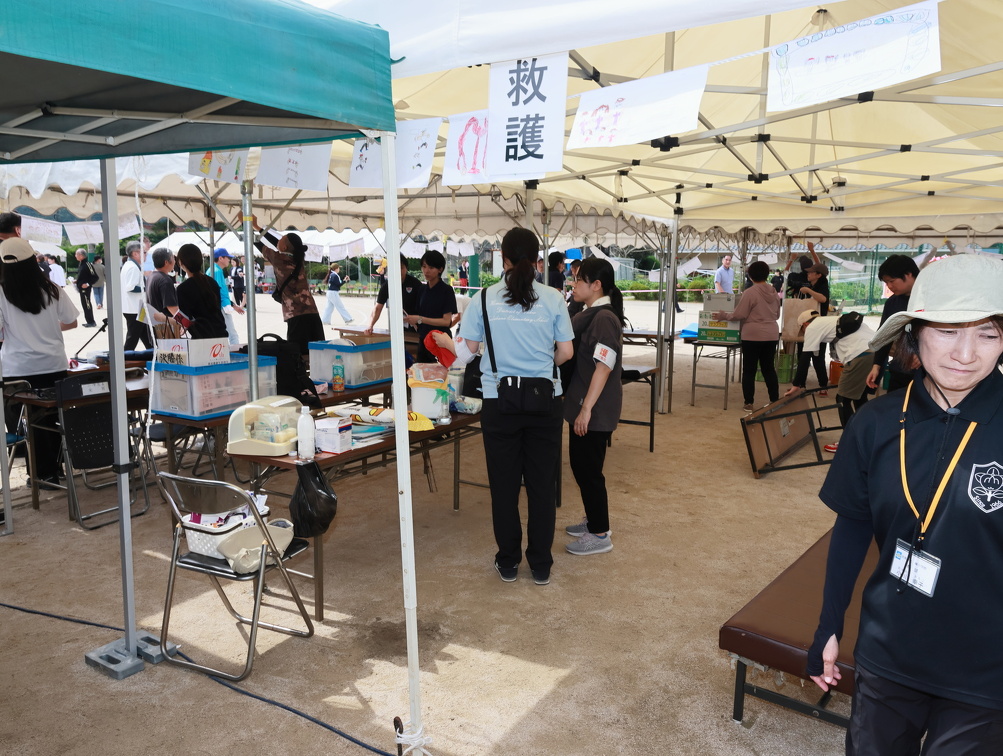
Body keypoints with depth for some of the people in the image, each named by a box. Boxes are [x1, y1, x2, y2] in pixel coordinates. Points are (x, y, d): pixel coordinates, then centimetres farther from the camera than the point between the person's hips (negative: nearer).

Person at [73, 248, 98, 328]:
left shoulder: (87, 264, -17)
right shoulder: (80, 264, 11)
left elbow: (95, 277, -18)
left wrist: (88, 284, -22)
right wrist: (76, 281, 11)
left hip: (85, 288, -9)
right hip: (81, 288, 9)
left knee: (87, 305, -4)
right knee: (84, 304, 13)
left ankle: (91, 322, 4)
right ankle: (89, 321, 21)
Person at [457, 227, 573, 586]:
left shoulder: (485, 298, -4)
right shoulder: (553, 299, -3)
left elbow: (469, 347, -2)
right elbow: (566, 352, -1)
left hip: (499, 403, 0)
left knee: (504, 485, 11)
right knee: (542, 485, 10)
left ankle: (508, 562, 23)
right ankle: (540, 566, 19)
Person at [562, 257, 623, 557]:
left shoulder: (604, 318, -18)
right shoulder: (588, 315, 12)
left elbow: (604, 366, -23)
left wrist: (586, 409, -24)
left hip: (595, 411, -10)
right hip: (581, 404, 10)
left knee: (589, 469, -1)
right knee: (580, 464, 18)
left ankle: (600, 534, 12)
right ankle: (594, 520, 33)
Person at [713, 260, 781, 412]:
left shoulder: (750, 292, -13)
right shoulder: (773, 292, 7)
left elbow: (739, 315, -10)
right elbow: (777, 314, 17)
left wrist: (724, 316, 5)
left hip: (753, 336, -6)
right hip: (771, 335, 6)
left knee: (749, 370, 2)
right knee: (769, 368, 13)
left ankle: (749, 403, 4)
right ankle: (775, 401, 15)